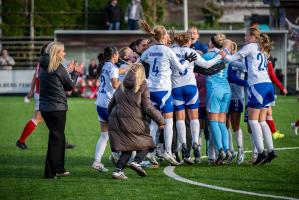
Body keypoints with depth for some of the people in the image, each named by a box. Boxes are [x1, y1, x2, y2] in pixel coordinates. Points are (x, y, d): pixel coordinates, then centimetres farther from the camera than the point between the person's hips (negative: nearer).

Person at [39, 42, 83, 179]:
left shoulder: (44, 67, 8)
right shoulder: (59, 68, -15)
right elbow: (70, 85, -3)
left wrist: (68, 71, 20)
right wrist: (75, 72, 12)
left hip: (44, 107, 8)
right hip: (57, 108, -8)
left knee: (58, 137, 19)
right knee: (56, 138, -1)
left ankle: (59, 169, 25)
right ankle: (50, 173, -1)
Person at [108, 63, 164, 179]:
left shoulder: (121, 87, 15)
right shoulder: (142, 88, -1)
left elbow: (111, 105, 19)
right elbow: (148, 108, -6)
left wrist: (111, 118, 33)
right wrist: (160, 121, 1)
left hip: (117, 122, 5)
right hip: (133, 124, -5)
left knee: (127, 149, 12)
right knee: (146, 143, 12)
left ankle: (118, 170, -4)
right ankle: (137, 162, -12)